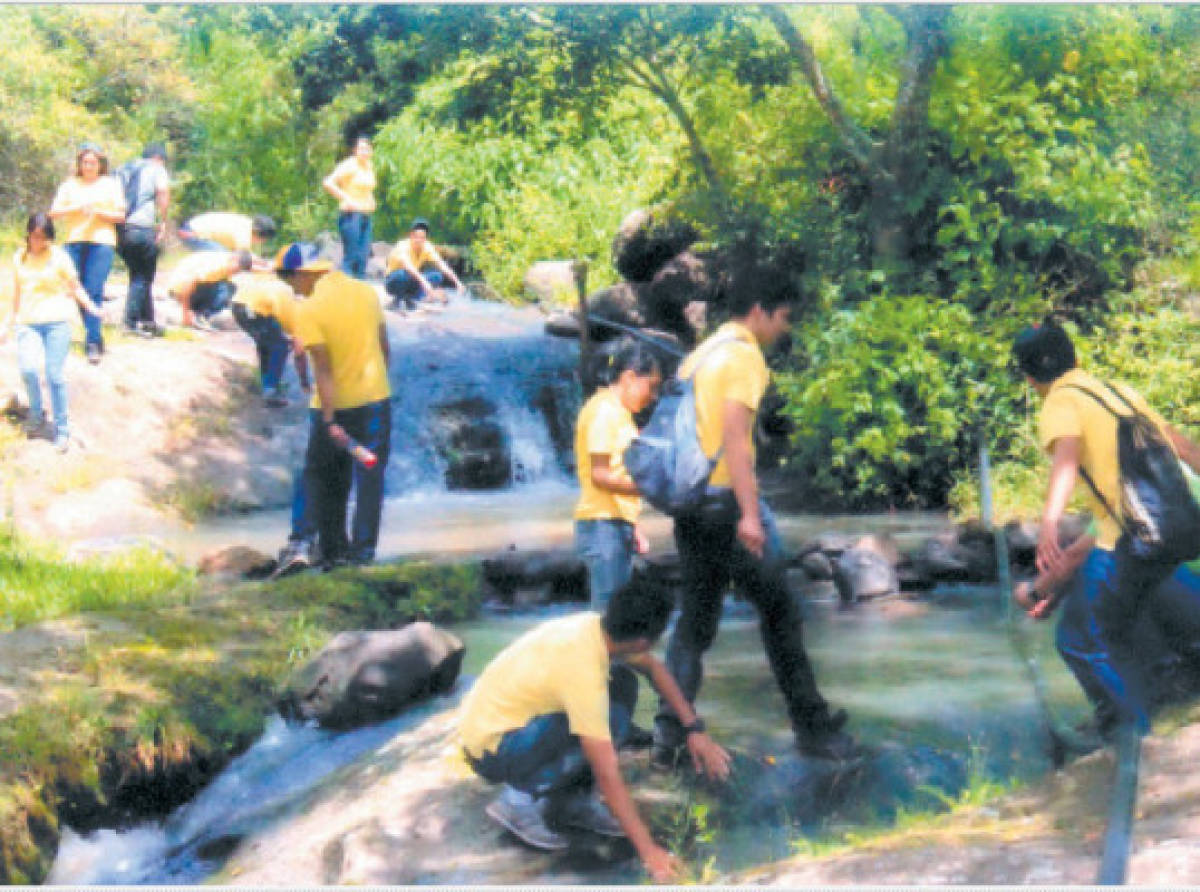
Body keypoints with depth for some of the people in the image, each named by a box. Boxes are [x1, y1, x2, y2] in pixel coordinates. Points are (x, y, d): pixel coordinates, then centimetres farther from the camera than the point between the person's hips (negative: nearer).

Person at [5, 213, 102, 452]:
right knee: (27, 368, -17)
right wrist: (14, 316, 28)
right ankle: (36, 414, 9)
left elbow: (75, 287, 3)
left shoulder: (59, 257, 0)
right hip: (28, 323, 3)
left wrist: (90, 306, -12)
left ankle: (62, 430, 6)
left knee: (54, 374, -5)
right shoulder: (19, 258, 11)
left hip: (56, 321, -3)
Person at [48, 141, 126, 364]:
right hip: (73, 241, 3)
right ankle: (94, 337, 15)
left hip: (101, 241, -3)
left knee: (94, 291, -14)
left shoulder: (111, 184, 11)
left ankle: (93, 343, -15)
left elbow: (120, 215, 8)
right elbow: (54, 212, 7)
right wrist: (77, 208, -9)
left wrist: (99, 212, -9)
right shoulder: (70, 184, 14)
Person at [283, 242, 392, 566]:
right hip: (376, 397, 3)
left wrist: (330, 421, -19)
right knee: (370, 476, 7)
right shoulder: (367, 292, 1)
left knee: (321, 475, 15)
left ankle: (333, 549, 15)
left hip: (335, 405, -3)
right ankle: (363, 549, 4)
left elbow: (323, 369, -19)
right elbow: (384, 347, 9)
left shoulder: (308, 310, -15)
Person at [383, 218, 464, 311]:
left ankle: (410, 298, -4)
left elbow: (442, 265, -17)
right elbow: (408, 266, -44)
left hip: (412, 282, 5)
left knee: (438, 275, -17)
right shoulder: (403, 246, -26)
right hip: (394, 282, -5)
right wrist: (424, 282, -58)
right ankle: (397, 300, -13)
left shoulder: (427, 247, -9)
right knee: (404, 273, -38)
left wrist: (457, 282, -31)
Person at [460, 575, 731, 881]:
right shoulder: (583, 669, -31)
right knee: (611, 718, -25)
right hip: (490, 751, -9)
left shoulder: (596, 626, -8)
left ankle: (574, 800, 7)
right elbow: (607, 775, -29)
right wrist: (648, 850, -25)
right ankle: (520, 801, -10)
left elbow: (653, 668, 14)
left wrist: (695, 728, 7)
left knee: (622, 684, 2)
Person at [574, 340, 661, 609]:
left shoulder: (620, 413, 19)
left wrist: (633, 528, 19)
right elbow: (600, 475, -17)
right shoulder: (603, 411, -10)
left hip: (618, 524, 10)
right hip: (603, 525, -10)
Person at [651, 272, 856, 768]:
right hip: (727, 501, -8)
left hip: (691, 503, 8)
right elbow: (734, 435, -19)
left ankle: (669, 735, 2)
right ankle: (812, 727, 10)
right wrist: (749, 513, -24)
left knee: (695, 620, 9)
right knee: (779, 613, 3)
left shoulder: (700, 355, 18)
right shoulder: (744, 356, -9)